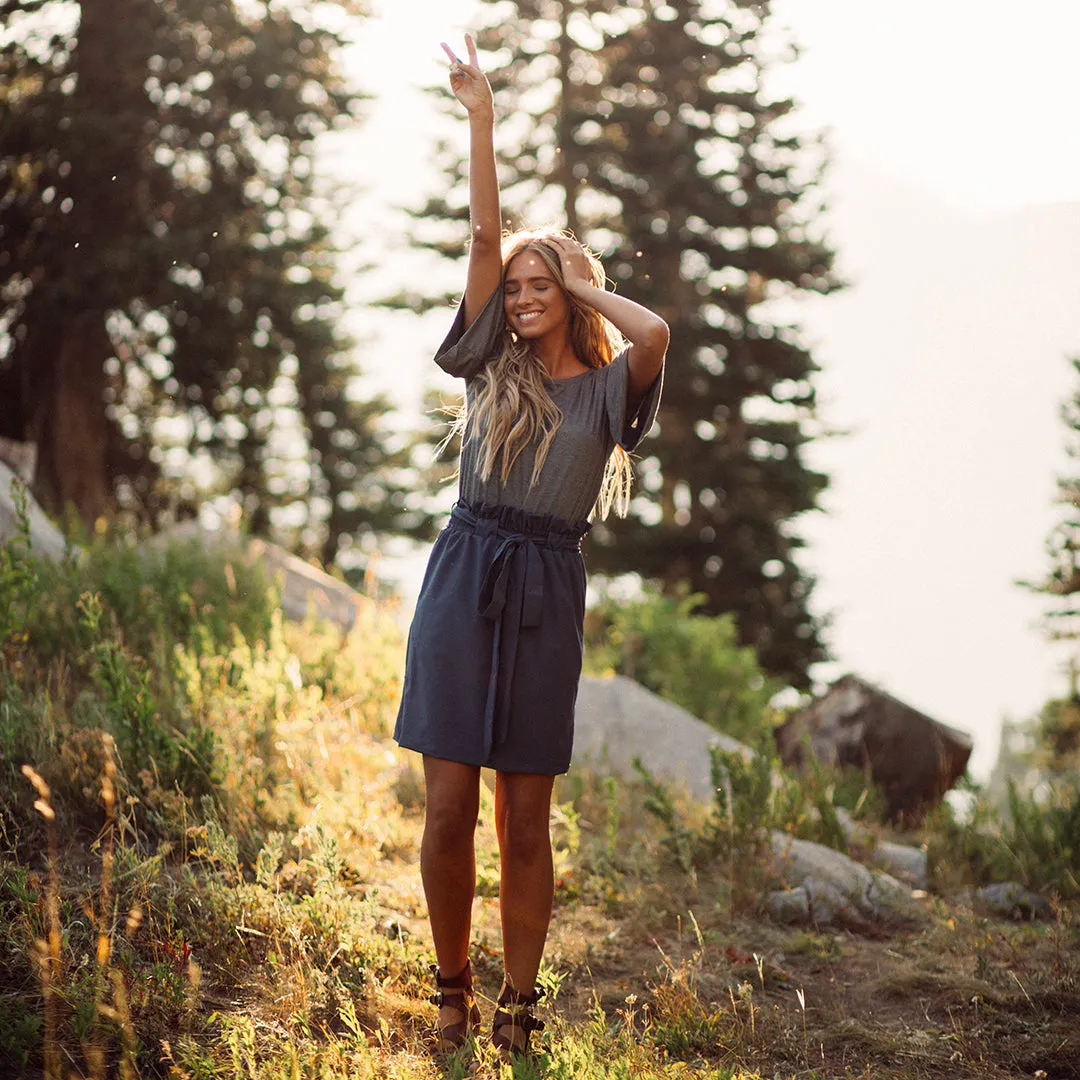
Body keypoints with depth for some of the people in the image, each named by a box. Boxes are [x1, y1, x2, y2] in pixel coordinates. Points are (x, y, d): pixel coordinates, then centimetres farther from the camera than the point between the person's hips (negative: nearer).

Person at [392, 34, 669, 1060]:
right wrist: (479, 116, -2)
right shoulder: (492, 367, 11)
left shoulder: (604, 387, 5)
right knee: (448, 806, -1)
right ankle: (451, 993, 15)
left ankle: (517, 1005, 15)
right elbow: (483, 233, 4)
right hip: (461, 579, 2)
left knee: (525, 821, 3)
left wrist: (583, 281, 0)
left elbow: (655, 334, -17)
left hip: (544, 596, -1)